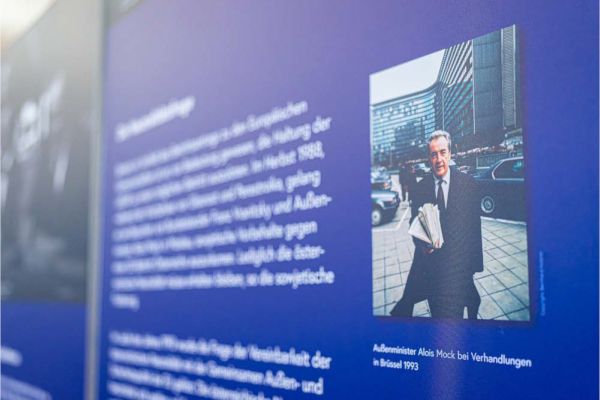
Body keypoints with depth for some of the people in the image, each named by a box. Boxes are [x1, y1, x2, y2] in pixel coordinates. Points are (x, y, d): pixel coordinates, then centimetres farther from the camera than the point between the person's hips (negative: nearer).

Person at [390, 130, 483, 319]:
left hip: (459, 259, -1)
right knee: (437, 311, 11)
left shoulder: (467, 183, -5)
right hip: (430, 258, 1)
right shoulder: (418, 189, -1)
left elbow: (475, 224, -2)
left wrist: (476, 261, -2)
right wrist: (422, 244, -17)